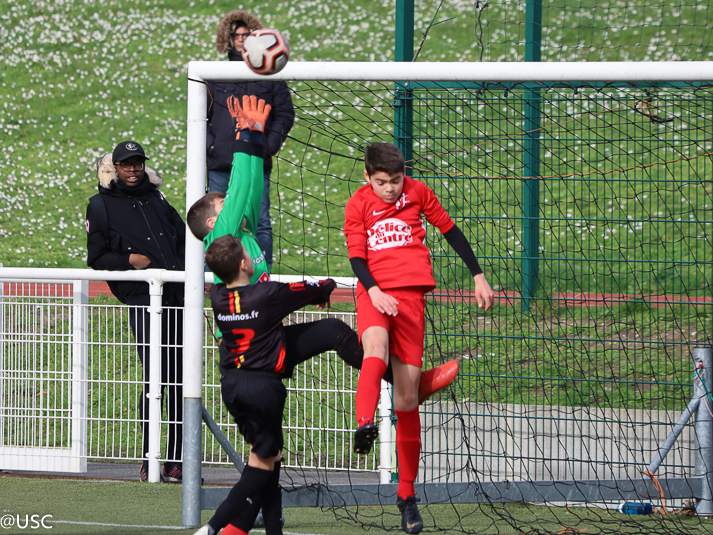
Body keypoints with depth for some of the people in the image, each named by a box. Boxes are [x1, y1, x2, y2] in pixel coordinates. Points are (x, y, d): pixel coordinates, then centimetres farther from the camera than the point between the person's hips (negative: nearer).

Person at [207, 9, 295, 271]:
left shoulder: (270, 75, 7)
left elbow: (285, 114, 8)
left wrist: (270, 145, -5)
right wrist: (208, 142, -3)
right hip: (220, 163, 1)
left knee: (260, 223, -4)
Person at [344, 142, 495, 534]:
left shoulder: (418, 192, 9)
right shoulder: (358, 204, 6)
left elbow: (450, 231, 19)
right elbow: (356, 256, 0)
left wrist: (478, 276, 18)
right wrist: (373, 291, -19)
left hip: (411, 295, 1)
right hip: (373, 293, -1)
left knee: (407, 399, 0)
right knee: (376, 347, -38)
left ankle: (407, 494, 9)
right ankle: (365, 426, -61)